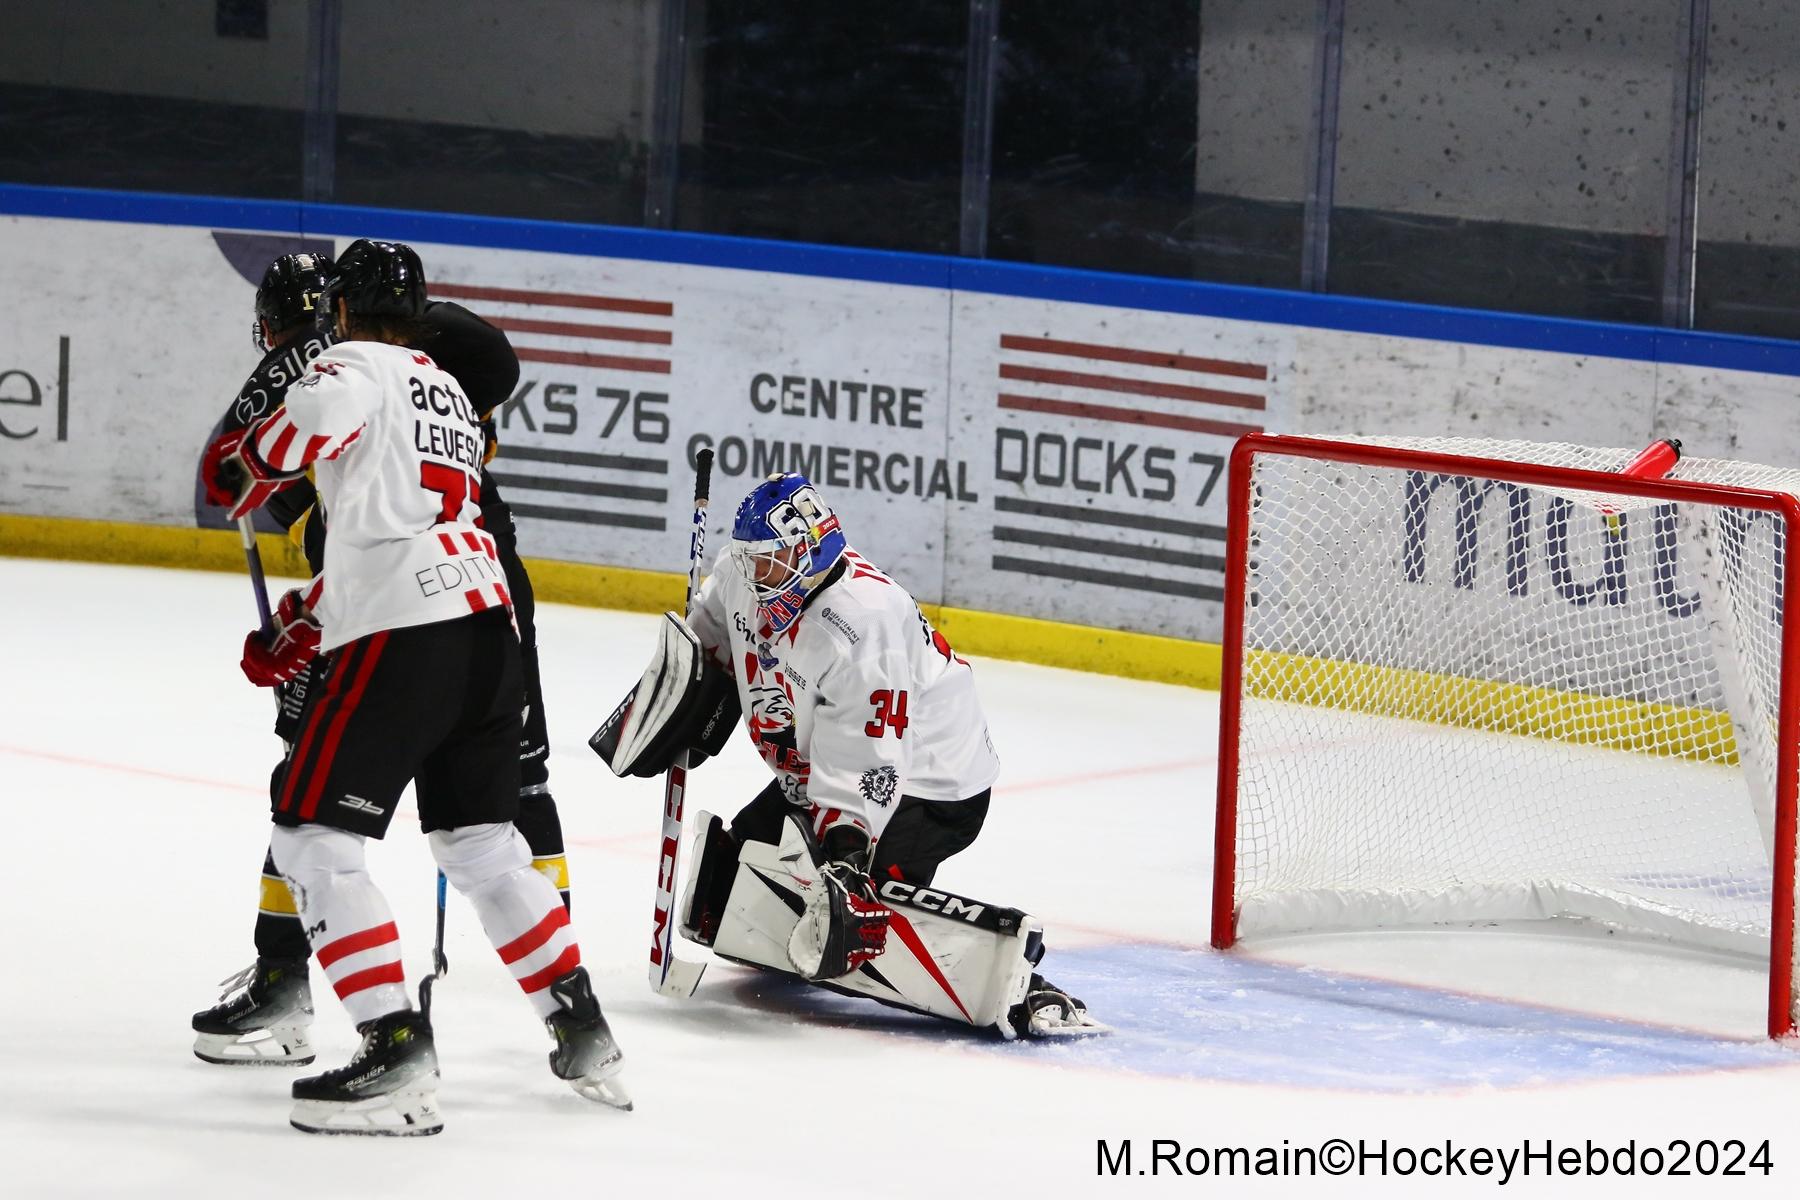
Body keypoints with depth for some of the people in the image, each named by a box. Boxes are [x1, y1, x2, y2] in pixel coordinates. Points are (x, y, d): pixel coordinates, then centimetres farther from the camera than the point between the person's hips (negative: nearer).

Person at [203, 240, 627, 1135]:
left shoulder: (358, 366, 1)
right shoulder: (448, 392, 27)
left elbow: (319, 414, -23)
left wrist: (244, 465, -3)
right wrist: (300, 624, 25)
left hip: (402, 639, -8)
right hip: (488, 628, 8)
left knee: (313, 840, -4)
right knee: (480, 839, 22)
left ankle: (397, 1051, -14)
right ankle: (583, 1035, 25)